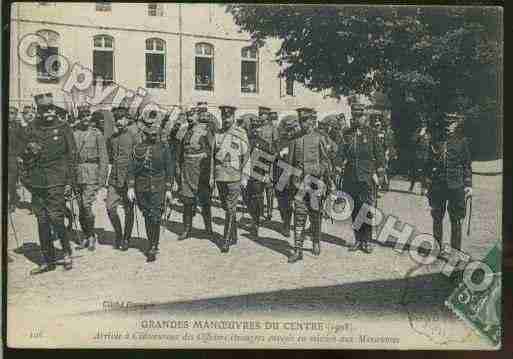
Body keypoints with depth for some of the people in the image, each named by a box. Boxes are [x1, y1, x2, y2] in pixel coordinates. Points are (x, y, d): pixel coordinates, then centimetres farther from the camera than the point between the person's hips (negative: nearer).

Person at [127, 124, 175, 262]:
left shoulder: (163, 148, -1)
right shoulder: (138, 148, 4)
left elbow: (169, 169, 1)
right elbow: (131, 168, 4)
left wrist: (168, 189, -2)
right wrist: (131, 187, -2)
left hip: (158, 187, -3)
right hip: (141, 188, 3)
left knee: (155, 218, -9)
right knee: (147, 217, 12)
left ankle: (152, 248, -5)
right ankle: (152, 244, 28)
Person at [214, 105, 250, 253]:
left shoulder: (241, 134, -4)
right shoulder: (217, 134, 10)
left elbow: (246, 156, -4)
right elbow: (214, 155, 15)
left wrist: (245, 177, -9)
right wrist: (213, 176, 12)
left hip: (234, 177, -5)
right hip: (220, 177, 5)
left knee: (230, 209, -7)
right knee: (226, 207, 13)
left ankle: (226, 240, -5)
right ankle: (234, 236, 26)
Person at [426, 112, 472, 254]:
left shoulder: (462, 141, 3)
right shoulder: (437, 140, 5)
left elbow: (467, 165, 7)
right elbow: (430, 163, 9)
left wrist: (468, 185, 1)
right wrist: (429, 184, 5)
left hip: (456, 186, -1)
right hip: (438, 185, 1)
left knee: (456, 220, 2)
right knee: (437, 218, 9)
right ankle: (437, 247, 22)